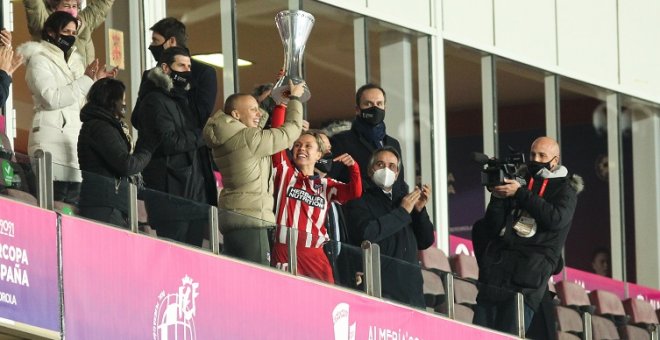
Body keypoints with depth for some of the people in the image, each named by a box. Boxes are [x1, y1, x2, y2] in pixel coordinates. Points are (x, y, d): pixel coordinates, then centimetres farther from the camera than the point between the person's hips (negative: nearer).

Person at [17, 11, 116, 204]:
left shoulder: (75, 61, 22)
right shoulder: (39, 60, 0)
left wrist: (99, 83, 9)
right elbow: (52, 99, -15)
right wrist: (86, 80, -11)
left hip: (75, 137, 8)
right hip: (52, 139, -8)